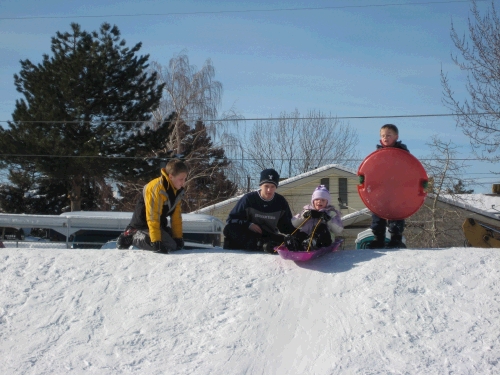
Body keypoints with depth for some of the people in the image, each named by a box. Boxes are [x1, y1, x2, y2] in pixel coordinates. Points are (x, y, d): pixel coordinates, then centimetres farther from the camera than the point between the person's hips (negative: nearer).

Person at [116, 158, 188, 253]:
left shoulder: (177, 190, 1)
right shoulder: (157, 189, -27)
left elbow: (176, 215, 6)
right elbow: (153, 217, -27)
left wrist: (178, 237, 2)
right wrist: (156, 241, -29)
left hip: (159, 223, 9)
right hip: (143, 223, -9)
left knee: (178, 244, 7)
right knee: (169, 245, -23)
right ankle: (133, 237, -9)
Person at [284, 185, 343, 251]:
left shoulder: (331, 213, 16)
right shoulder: (307, 210, 24)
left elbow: (339, 231, 3)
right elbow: (293, 223, 14)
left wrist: (329, 220, -10)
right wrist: (303, 216, -2)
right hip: (304, 238, 3)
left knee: (322, 227, -30)